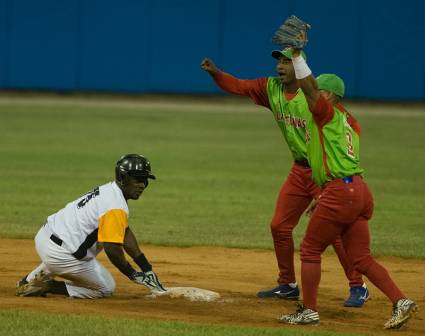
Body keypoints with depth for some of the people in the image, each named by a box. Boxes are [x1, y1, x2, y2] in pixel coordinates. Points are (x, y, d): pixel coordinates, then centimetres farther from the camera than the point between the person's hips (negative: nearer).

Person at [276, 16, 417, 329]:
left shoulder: (328, 113, -3)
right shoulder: (347, 124, 22)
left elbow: (308, 85, -15)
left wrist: (297, 53, -15)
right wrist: (322, 198, 28)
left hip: (340, 191, -9)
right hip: (360, 191, 9)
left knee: (310, 250, 3)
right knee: (362, 258, 7)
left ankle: (309, 311, 6)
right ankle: (401, 301, -8)